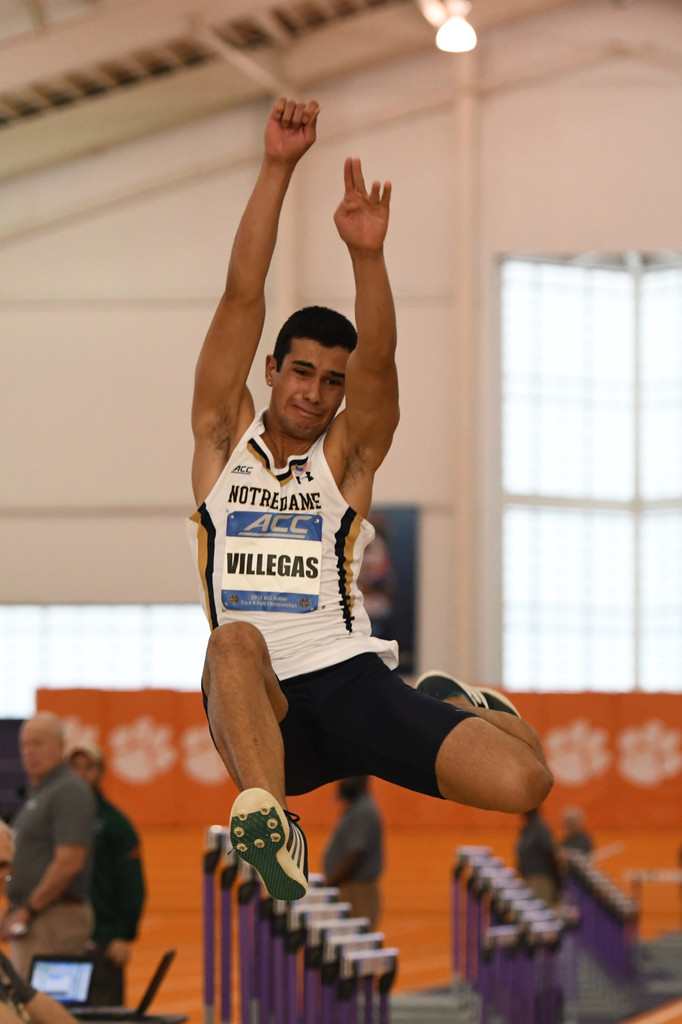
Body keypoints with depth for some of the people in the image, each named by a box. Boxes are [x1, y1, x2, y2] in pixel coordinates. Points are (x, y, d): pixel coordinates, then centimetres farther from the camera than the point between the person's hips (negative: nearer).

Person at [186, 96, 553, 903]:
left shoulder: (347, 456, 12)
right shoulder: (225, 439, 13)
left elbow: (378, 362, -8)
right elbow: (242, 298, 4)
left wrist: (367, 255, -25)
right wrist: (277, 167, -5)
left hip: (351, 677, 1)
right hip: (258, 698, -1)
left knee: (522, 782, -17)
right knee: (235, 638, -38)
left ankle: (455, 711, 19)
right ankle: (266, 818, -54)